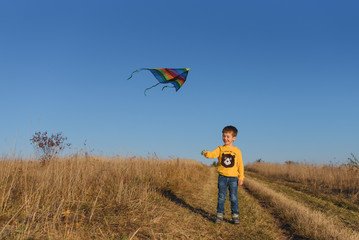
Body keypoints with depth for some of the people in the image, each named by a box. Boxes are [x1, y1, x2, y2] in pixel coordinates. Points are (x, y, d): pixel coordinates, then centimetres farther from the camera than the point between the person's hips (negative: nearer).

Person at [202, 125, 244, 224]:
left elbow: (240, 165, 4)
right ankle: (220, 215, 17)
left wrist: (241, 177, 0)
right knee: (221, 197, 6)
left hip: (233, 177, -1)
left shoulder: (237, 151, 2)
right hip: (222, 177, 1)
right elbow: (213, 154, -16)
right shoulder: (220, 149, 3)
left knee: (234, 198, 4)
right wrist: (207, 153, -38)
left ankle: (235, 216, 17)